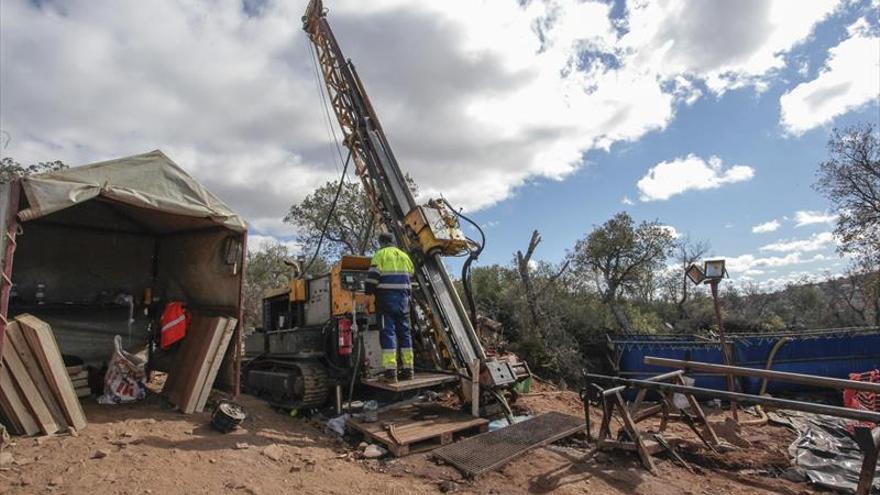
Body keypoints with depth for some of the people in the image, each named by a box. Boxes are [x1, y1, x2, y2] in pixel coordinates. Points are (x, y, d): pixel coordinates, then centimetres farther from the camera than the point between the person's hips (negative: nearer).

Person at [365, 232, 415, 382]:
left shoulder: (380, 254, 2)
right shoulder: (404, 256, 18)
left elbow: (373, 277, -7)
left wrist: (369, 294, 1)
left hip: (386, 298, -5)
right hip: (403, 298, 5)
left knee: (388, 332, -6)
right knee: (404, 331, 8)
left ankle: (391, 370, -11)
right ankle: (408, 369, 10)